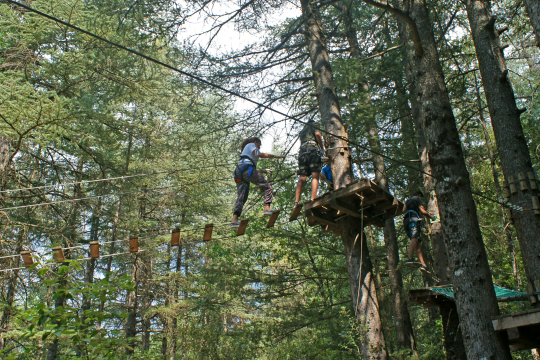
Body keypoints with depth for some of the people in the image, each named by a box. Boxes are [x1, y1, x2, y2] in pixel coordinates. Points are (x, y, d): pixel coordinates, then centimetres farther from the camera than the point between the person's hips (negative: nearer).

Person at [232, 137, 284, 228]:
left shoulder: (246, 150, 39)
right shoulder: (251, 145, 15)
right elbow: (259, 154, -4)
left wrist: (262, 171, 38)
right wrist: (275, 156, 0)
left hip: (238, 171, 8)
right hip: (246, 168, -8)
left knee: (242, 196, -2)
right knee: (266, 186, -4)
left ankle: (234, 220, -17)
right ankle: (267, 208, -23)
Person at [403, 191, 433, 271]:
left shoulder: (407, 201, 36)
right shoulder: (417, 198, 14)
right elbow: (423, 211, 3)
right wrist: (431, 217, 19)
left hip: (406, 220, 8)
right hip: (414, 219, -8)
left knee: (417, 244, 1)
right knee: (415, 239, -25)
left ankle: (423, 264, -9)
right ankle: (410, 259, -46)